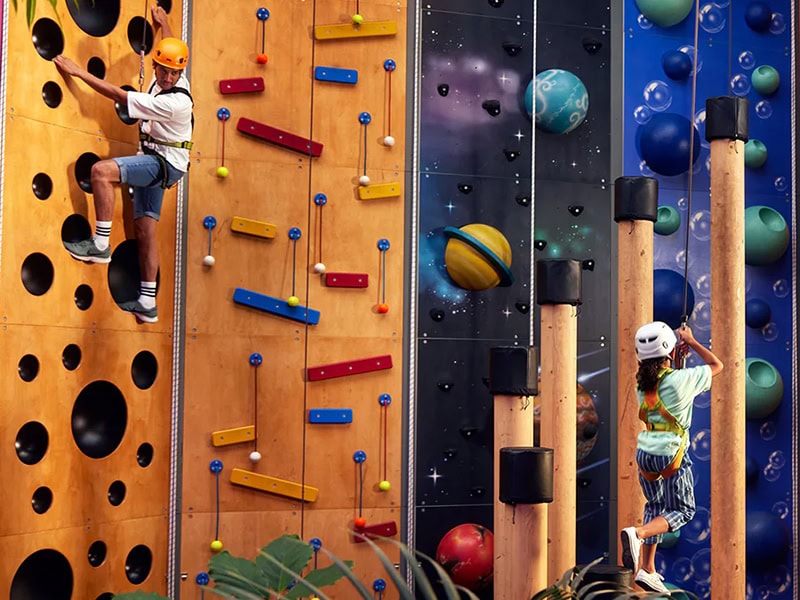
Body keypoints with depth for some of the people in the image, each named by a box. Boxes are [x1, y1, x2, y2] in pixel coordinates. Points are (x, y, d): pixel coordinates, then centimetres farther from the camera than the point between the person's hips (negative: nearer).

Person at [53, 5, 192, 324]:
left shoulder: (175, 102, -26)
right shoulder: (164, 82, 0)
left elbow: (118, 94, -24)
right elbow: (170, 46, 26)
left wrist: (77, 71, -19)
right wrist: (163, 22, 39)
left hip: (166, 164, -10)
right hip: (152, 163, 10)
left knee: (101, 170, -29)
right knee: (145, 229, 7)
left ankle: (100, 244, -20)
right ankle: (147, 304, 9)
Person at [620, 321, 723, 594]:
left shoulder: (642, 382, 0)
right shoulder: (680, 380, -16)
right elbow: (717, 365, 2)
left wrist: (675, 357, 18)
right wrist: (691, 341, 11)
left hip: (645, 452, 6)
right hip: (671, 454, -6)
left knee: (655, 506, 21)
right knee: (682, 510, 9)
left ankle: (647, 569, 19)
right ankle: (637, 533, -18)